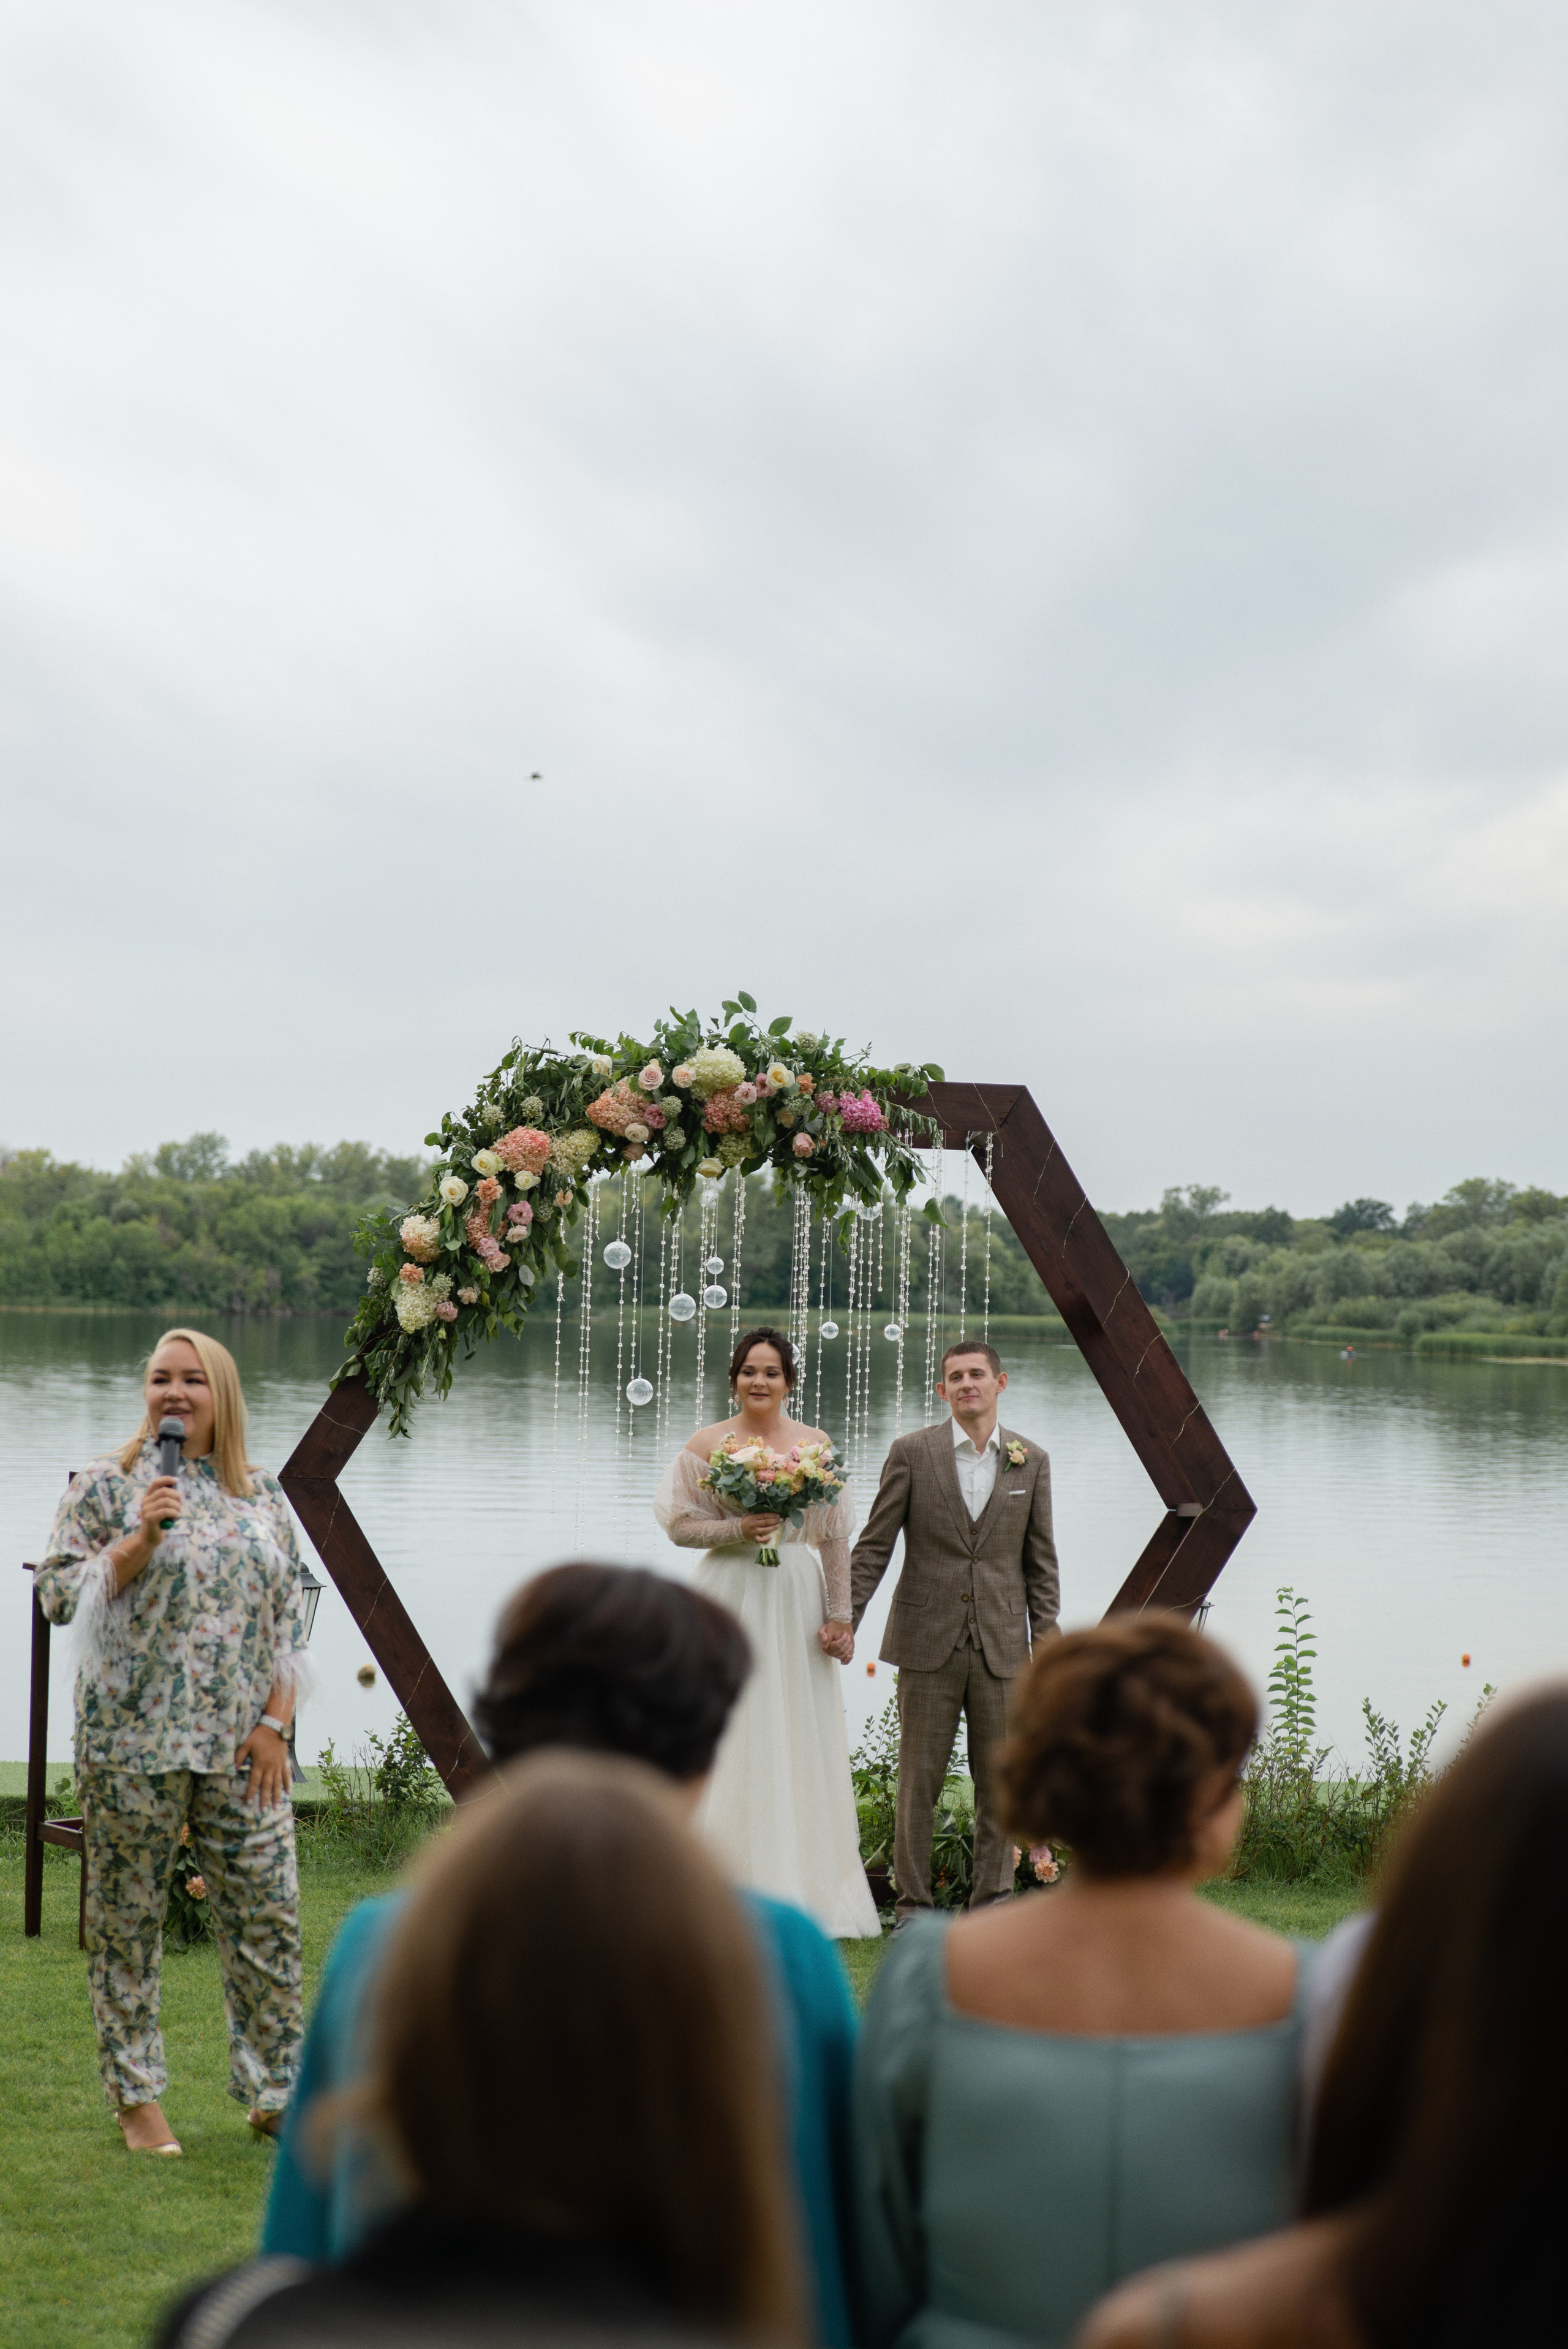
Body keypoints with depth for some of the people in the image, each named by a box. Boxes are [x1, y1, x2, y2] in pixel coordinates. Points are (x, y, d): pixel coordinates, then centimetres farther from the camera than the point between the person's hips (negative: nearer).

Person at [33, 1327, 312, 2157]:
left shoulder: (263, 1495, 10)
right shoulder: (106, 1484, 0)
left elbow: (288, 1616, 11)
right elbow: (57, 1595, -3)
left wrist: (275, 1722, 2)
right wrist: (140, 1541, -16)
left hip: (241, 1746, 3)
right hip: (133, 1739, -3)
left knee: (269, 1916, 3)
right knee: (128, 1921, 5)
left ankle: (276, 2092, 15)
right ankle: (136, 2096, 18)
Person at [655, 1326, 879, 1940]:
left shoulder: (815, 1445, 6)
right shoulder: (706, 1444, 2)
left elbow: (835, 1538, 5)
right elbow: (679, 1524, 1)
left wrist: (839, 1617, 0)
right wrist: (737, 1530, -15)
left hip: (798, 1601, 1)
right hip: (730, 1599, -1)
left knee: (800, 1739, 3)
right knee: (731, 1741, -2)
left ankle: (808, 1886, 11)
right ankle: (735, 1888, 4)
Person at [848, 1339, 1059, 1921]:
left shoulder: (1031, 1462, 7)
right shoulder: (912, 1453, 1)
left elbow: (1040, 1562, 9)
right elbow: (874, 1546, 1)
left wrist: (1045, 1641, 3)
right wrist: (846, 1618, -7)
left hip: (1000, 1646, 2)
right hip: (928, 1642, -2)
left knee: (1000, 1781, 5)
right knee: (919, 1779, 3)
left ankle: (990, 1905, 16)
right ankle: (913, 1905, 13)